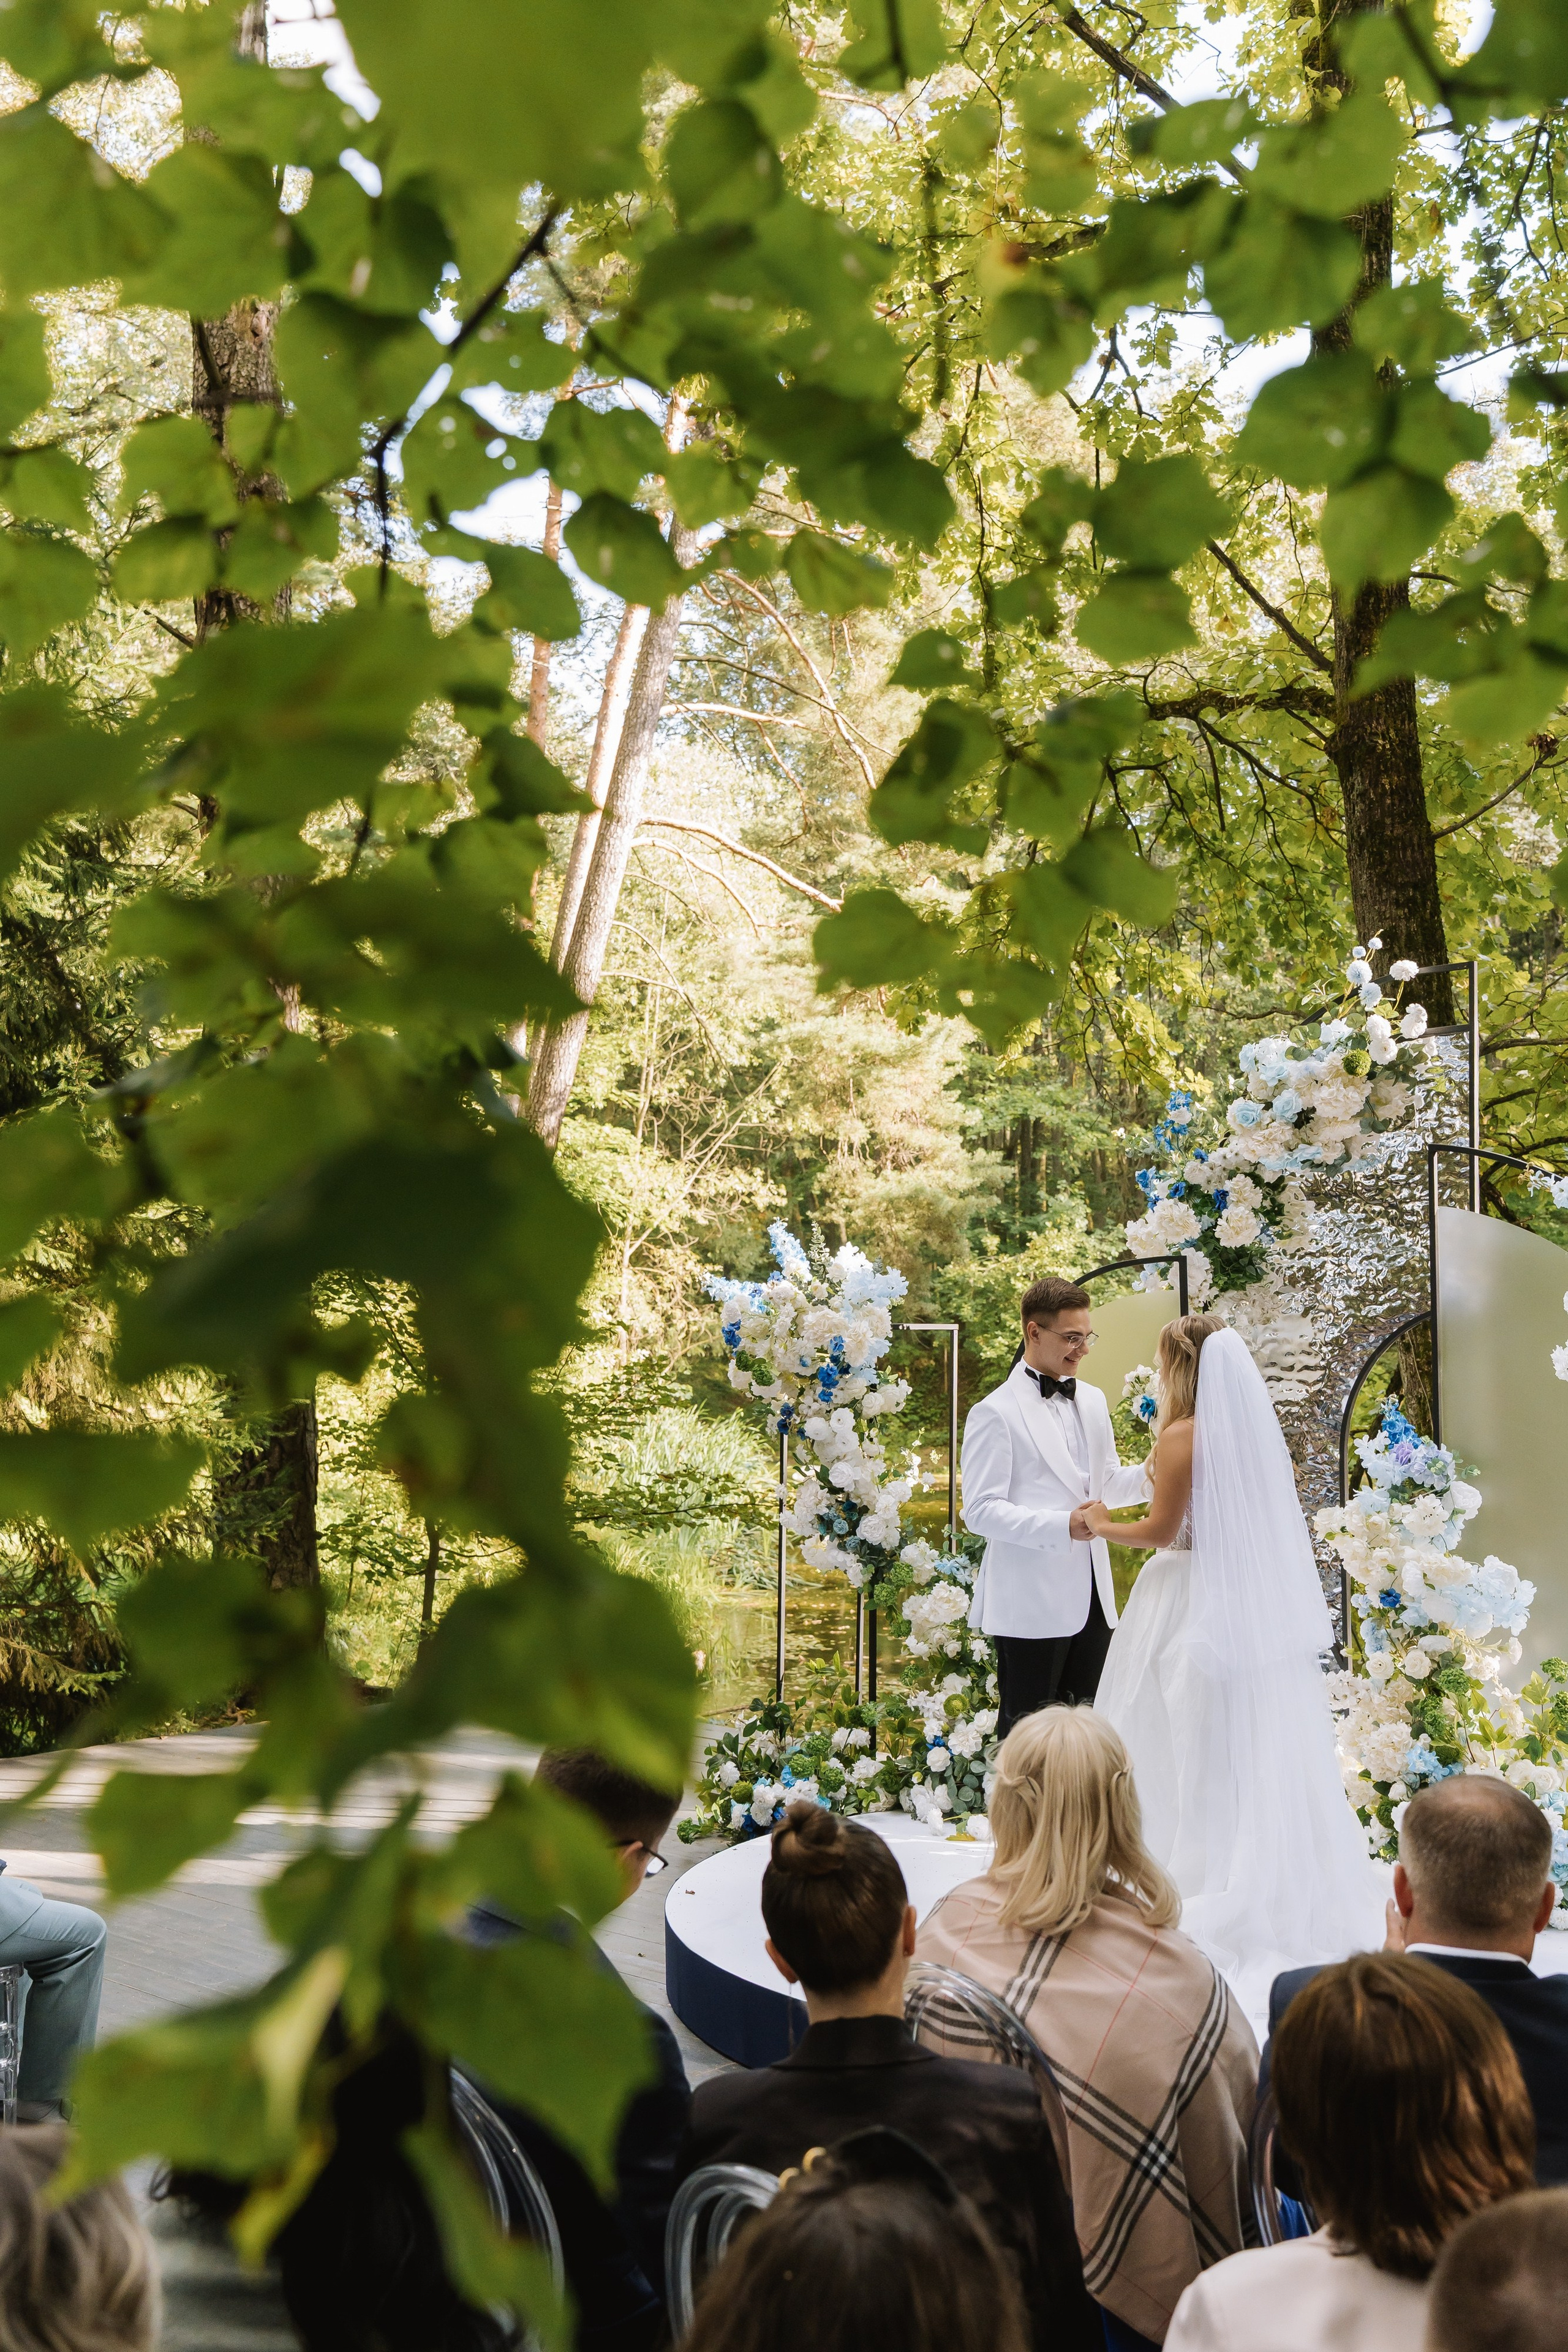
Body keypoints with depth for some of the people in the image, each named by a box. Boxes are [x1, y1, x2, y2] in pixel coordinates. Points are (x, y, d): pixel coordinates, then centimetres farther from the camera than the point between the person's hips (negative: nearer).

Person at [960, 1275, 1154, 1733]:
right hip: (1032, 1603, -7)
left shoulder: (1093, 1400, 14)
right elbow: (981, 1510, -14)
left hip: (1090, 1595, 7)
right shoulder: (996, 1412, -8)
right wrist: (1062, 1526, -26)